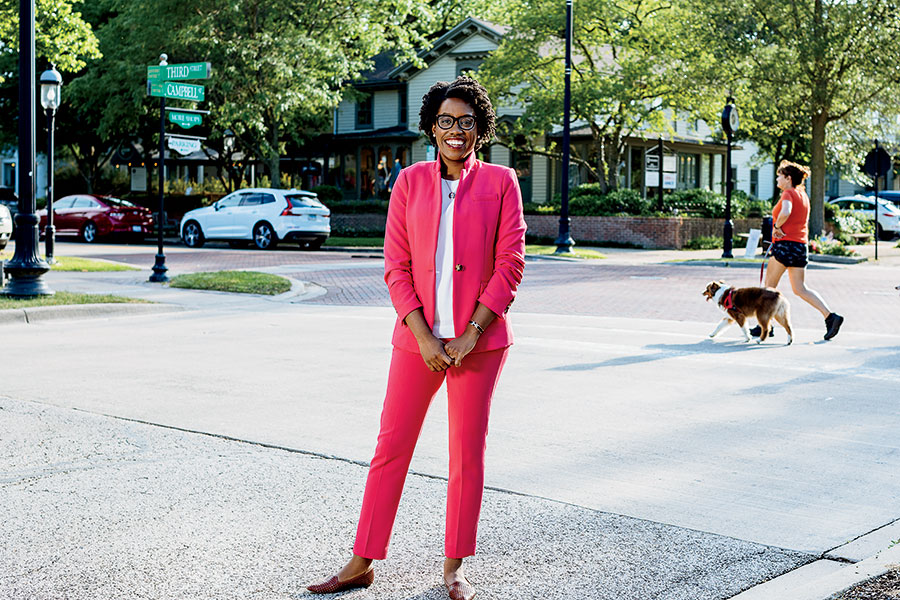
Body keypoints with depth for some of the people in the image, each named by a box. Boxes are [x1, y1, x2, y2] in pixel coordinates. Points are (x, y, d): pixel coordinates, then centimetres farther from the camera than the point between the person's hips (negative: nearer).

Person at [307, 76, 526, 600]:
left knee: (468, 451, 6)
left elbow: (510, 263, -3)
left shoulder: (500, 182, 2)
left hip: (479, 338, -1)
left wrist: (472, 334, -10)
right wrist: (424, 337, -9)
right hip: (419, 337, 1)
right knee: (392, 445, 4)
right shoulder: (410, 182, 5)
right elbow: (396, 266, 2)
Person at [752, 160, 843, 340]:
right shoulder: (803, 195, 18)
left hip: (785, 244, -8)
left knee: (769, 285, 4)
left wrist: (777, 227, -14)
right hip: (801, 245, 9)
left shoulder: (788, 193, -9)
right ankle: (831, 316, -6)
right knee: (800, 289, 7)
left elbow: (785, 212, -29)